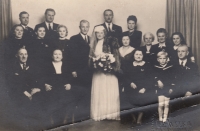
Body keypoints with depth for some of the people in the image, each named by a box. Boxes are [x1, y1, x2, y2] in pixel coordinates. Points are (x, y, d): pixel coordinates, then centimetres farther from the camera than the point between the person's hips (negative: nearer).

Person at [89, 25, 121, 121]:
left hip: (109, 70, -4)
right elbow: (92, 57, 17)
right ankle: (99, 113, 11)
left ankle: (111, 113, 5)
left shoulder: (110, 42, 0)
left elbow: (115, 55, -5)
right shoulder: (94, 44, 14)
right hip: (98, 71, 4)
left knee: (109, 92, -2)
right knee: (98, 92, 5)